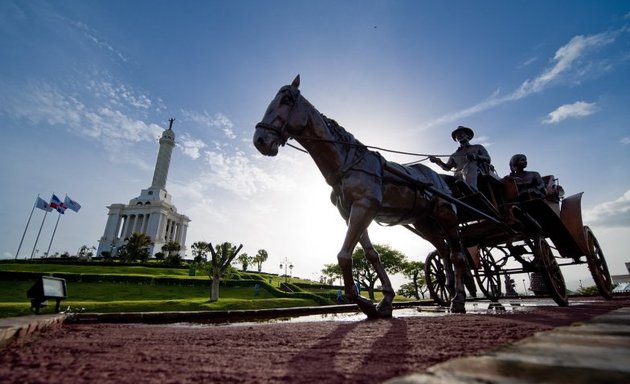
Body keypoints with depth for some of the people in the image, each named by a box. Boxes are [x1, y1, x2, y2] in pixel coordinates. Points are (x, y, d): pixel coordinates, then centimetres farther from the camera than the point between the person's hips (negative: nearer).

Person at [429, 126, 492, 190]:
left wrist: (475, 157, -11)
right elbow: (447, 167, 16)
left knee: (469, 165, -37)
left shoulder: (478, 147, 25)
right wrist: (438, 161, -4)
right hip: (460, 177, 3)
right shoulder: (455, 155, 29)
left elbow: (488, 159, 10)